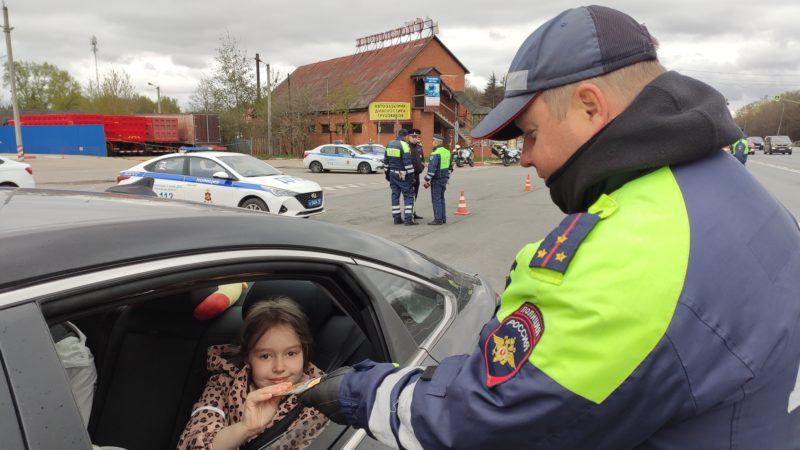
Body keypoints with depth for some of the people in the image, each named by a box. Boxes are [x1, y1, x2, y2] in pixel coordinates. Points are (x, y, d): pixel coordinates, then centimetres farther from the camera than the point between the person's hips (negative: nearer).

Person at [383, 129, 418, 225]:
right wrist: (411, 175, -13)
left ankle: (397, 218, 13)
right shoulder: (404, 145, -14)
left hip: (392, 174, 7)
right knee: (408, 195, -2)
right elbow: (407, 162, -18)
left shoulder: (389, 144, 10)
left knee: (395, 195, 11)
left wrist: (387, 173, 22)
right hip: (402, 175, -7)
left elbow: (386, 160, 15)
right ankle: (408, 219, -7)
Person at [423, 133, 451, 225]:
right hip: (444, 179, 9)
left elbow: (431, 168, -22)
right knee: (441, 198, 16)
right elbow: (450, 166, 18)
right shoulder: (447, 152, 11)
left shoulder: (435, 153, -18)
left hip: (436, 180, -9)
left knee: (436, 199, -4)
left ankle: (438, 219, -4)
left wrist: (427, 180, -17)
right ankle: (443, 218, 19)